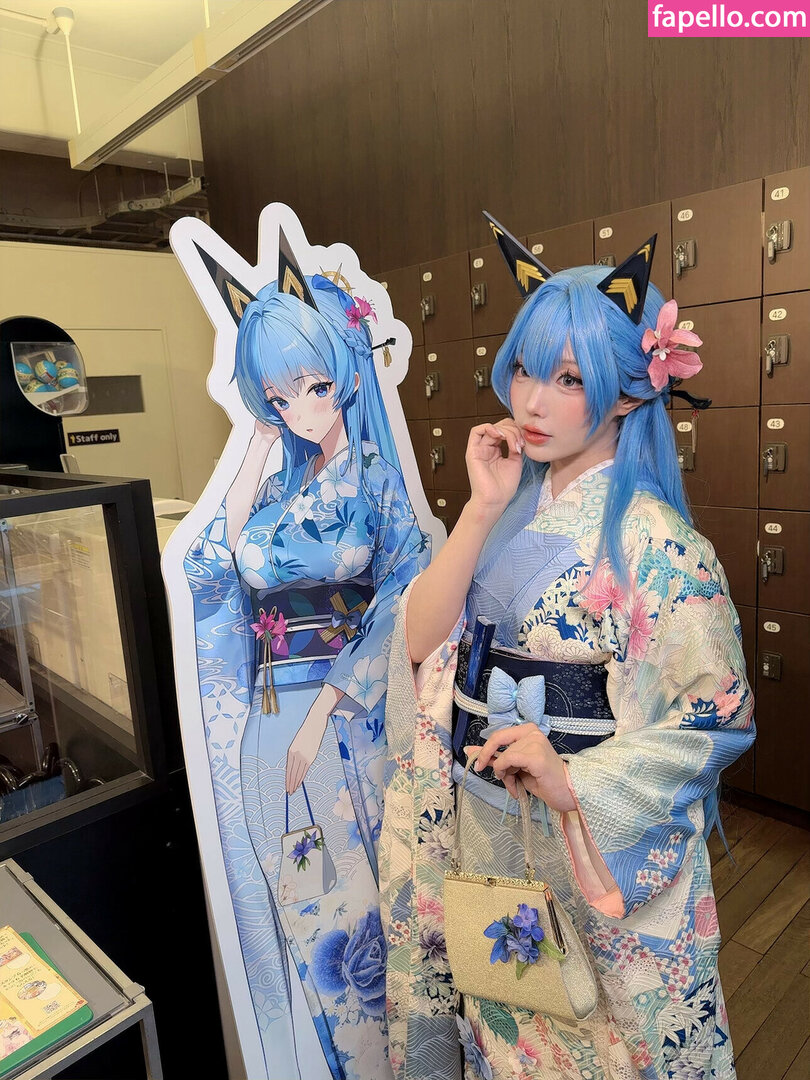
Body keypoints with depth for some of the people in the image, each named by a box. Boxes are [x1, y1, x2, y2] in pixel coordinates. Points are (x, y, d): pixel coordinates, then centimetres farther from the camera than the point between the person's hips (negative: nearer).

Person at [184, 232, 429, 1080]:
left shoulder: (376, 479, -6)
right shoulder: (277, 476, 8)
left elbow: (401, 610, -12)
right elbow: (213, 573, -2)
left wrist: (322, 713, -15)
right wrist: (252, 471, -6)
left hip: (349, 714, -5)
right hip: (269, 716, 5)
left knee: (352, 882, 9)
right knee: (294, 891, 16)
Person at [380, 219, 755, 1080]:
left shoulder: (651, 539, -19)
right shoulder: (510, 502, -3)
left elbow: (713, 716, -18)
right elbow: (420, 639, -9)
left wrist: (571, 780, -27)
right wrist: (483, 508, -18)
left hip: (592, 841, -4)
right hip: (480, 819, 5)